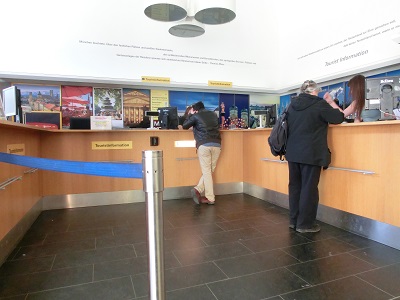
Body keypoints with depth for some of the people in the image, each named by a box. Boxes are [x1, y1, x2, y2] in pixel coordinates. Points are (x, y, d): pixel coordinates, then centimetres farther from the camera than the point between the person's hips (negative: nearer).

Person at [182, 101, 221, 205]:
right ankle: (198, 189, 2)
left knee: (206, 171, 3)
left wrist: (190, 115, 27)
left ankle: (210, 198, 3)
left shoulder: (196, 116, 6)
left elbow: (185, 126, 15)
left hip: (204, 145, -3)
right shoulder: (214, 114, 18)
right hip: (216, 144, 3)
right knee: (210, 171, 12)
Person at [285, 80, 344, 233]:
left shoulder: (292, 104, 7)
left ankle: (294, 221, 22)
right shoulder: (319, 104, -10)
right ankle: (305, 224, 10)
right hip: (311, 154, -6)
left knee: (295, 186, 12)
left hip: (293, 153, 6)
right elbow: (339, 118, 0)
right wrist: (331, 103, 16)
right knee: (309, 188, 2)